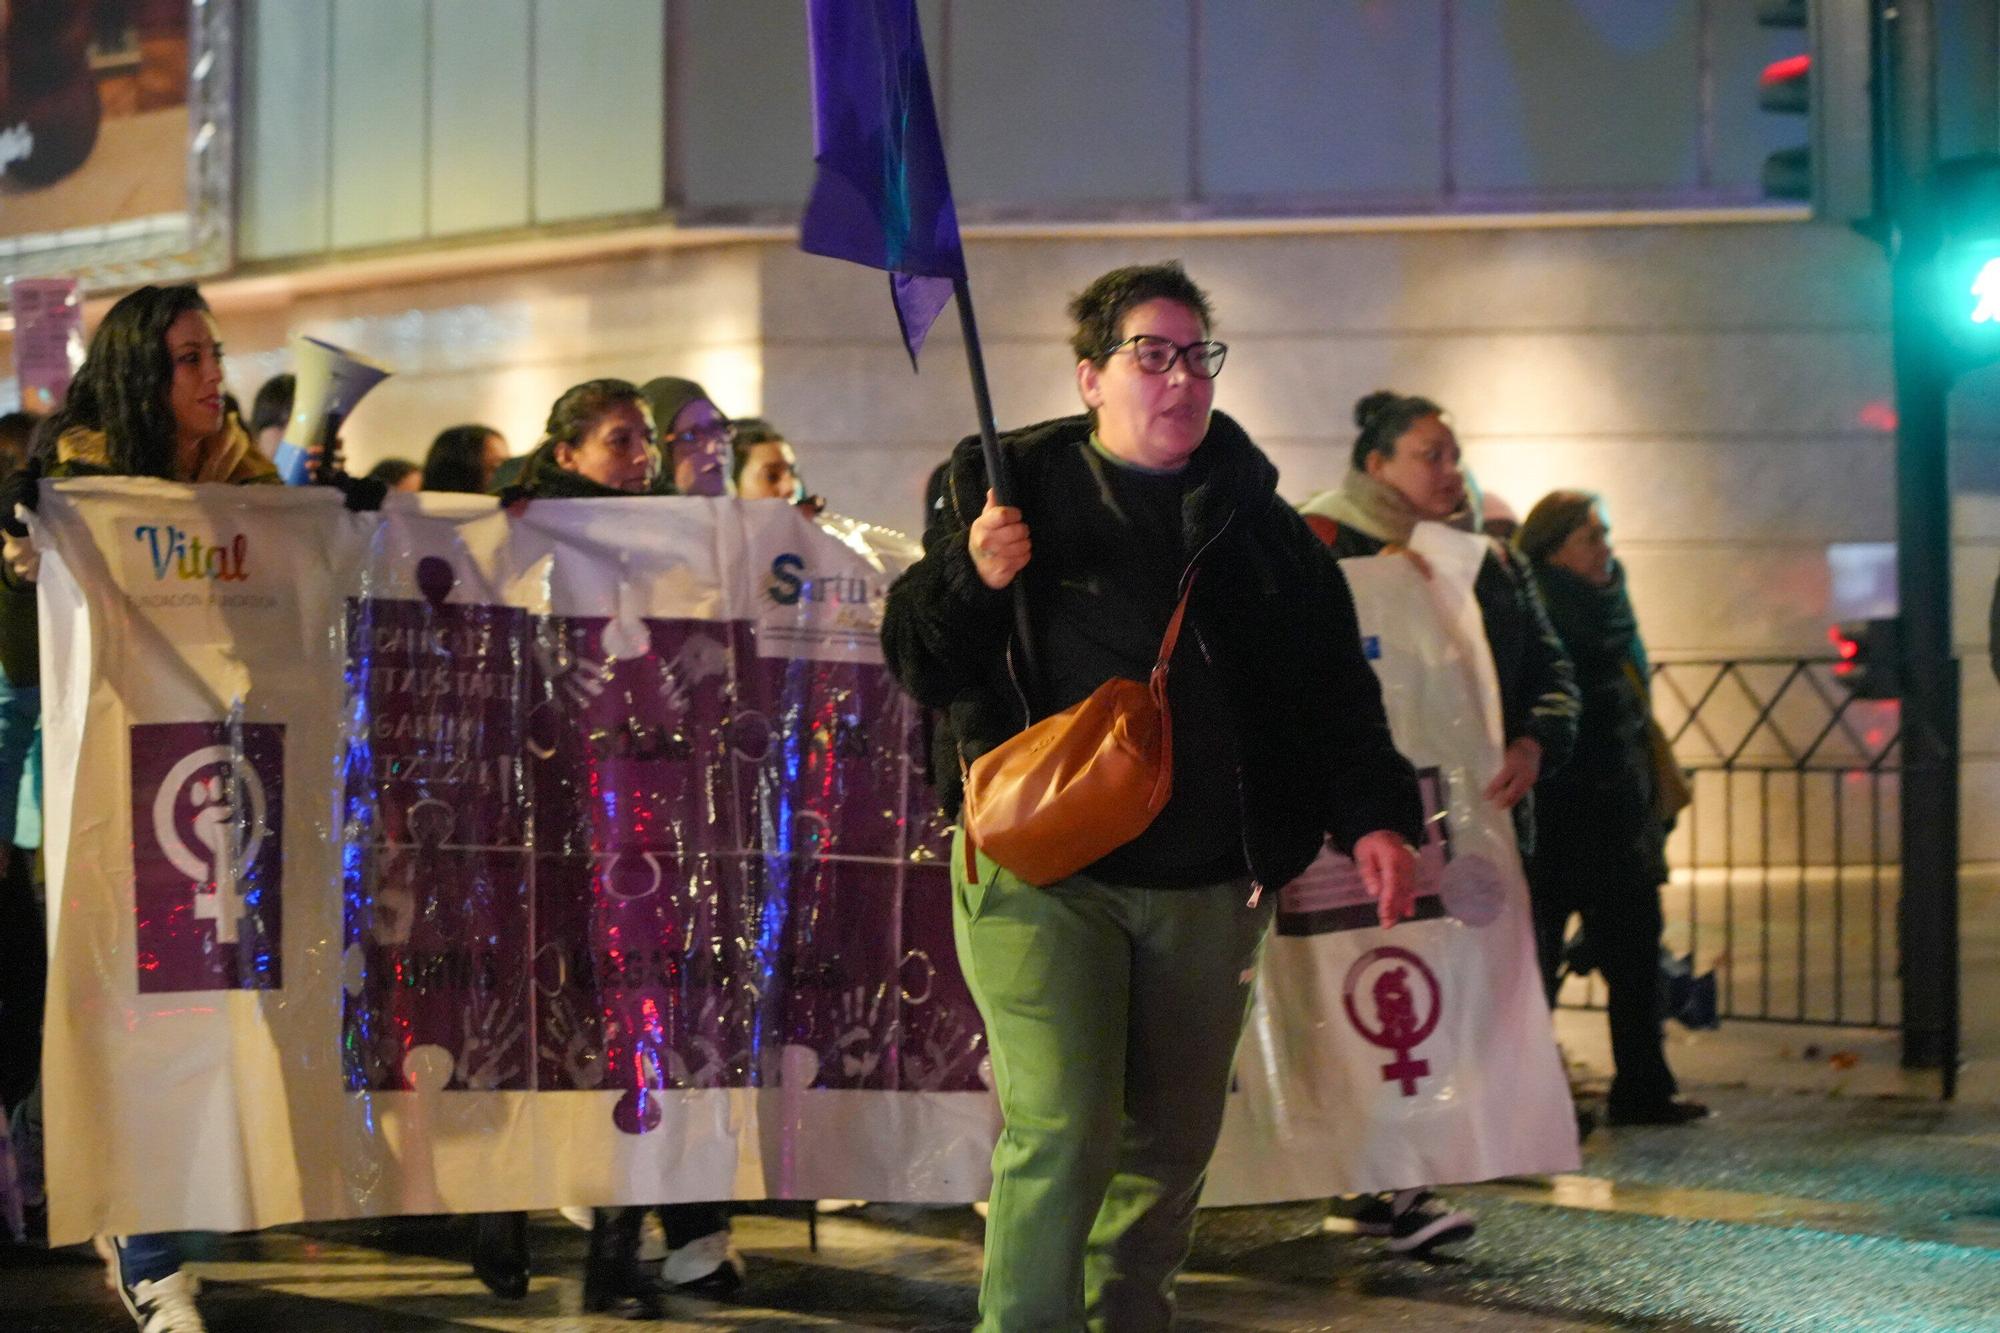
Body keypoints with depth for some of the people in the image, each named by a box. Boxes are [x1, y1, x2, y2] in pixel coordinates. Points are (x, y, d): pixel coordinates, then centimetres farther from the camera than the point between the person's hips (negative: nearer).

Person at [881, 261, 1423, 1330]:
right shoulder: (1011, 487, 2)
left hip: (1207, 891, 4)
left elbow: (1333, 686, 15)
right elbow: (918, 661, 2)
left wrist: (1372, 816, 4)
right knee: (1060, 1131, -15)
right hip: (1041, 877, -4)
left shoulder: (1255, 519, 12)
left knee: (1172, 1142, 11)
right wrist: (969, 577, -17)